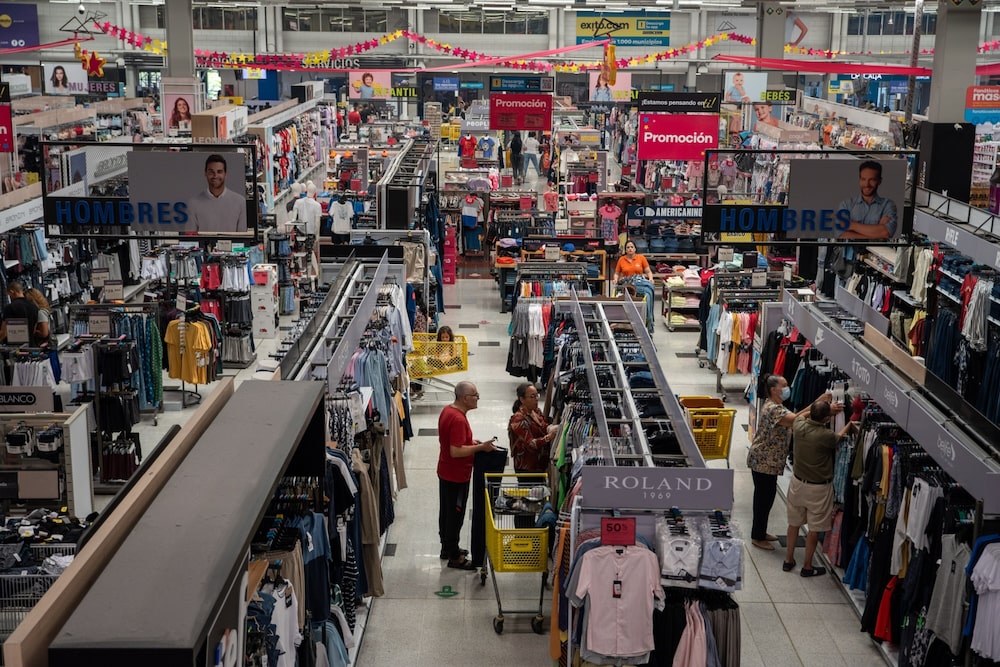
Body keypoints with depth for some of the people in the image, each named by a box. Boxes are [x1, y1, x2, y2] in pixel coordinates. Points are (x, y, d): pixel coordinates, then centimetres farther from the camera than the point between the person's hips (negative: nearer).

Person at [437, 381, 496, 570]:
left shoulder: (447, 410, 4)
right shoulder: (458, 419, -27)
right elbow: (456, 451, -30)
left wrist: (471, 442, 9)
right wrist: (480, 447, -23)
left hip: (445, 472, 10)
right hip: (457, 476, -10)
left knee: (446, 511, 21)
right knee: (455, 515, 3)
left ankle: (447, 548, 36)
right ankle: (454, 557, 15)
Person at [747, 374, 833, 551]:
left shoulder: (777, 406, 11)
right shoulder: (773, 409, -24)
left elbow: (795, 416, 3)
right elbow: (796, 419, -36)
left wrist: (818, 402, -5)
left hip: (769, 460, 10)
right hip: (763, 461, -10)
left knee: (766, 496, 19)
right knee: (764, 497, 0)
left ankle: (760, 532, 31)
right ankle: (757, 537, 12)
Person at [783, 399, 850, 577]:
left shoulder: (798, 425, -15)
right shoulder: (826, 436, -27)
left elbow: (802, 415, 11)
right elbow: (839, 437, -3)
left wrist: (827, 409, 8)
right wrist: (850, 423, 13)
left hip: (797, 482, 5)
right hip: (818, 487, -5)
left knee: (794, 523, 20)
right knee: (815, 528, 12)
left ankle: (789, 560, 31)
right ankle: (807, 567, 22)